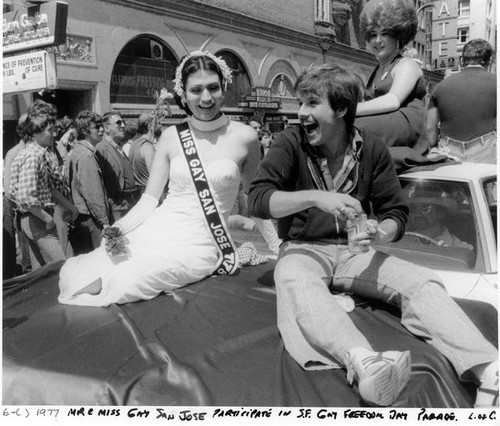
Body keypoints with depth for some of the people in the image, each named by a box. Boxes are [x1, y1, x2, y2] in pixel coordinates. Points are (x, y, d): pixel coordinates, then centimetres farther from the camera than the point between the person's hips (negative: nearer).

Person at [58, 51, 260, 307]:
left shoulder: (244, 137, 0)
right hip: (155, 232, 3)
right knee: (72, 273, -14)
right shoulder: (171, 136, 5)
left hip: (198, 243, -3)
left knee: (121, 284, -27)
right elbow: (149, 199, 6)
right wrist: (120, 228, -11)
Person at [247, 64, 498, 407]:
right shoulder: (291, 143, -3)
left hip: (354, 252, 3)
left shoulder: (372, 150, 3)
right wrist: (315, 197, -31)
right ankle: (365, 363, -63)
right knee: (296, 284, -39)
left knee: (423, 282, -22)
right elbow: (258, 200, -15)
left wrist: (379, 234, -22)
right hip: (303, 249, -3)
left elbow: (397, 215, 3)